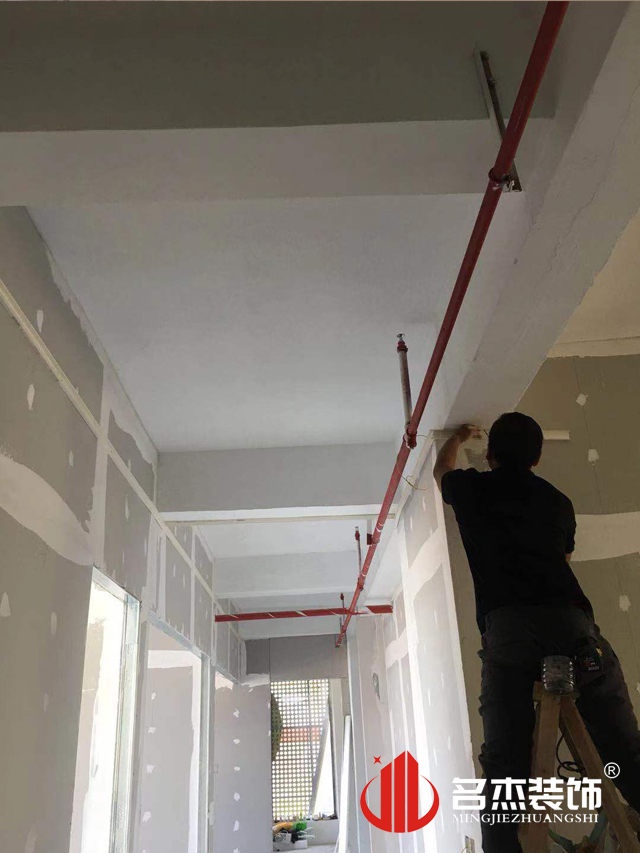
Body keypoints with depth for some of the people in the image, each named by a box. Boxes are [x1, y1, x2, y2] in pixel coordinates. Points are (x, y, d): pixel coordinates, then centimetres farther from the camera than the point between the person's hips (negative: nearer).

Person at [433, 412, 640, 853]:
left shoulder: (471, 488, 19)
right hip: (571, 618, 2)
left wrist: (458, 438, 63)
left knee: (504, 761, -5)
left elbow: (442, 468, 43)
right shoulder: (559, 501, 23)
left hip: (506, 625, -1)